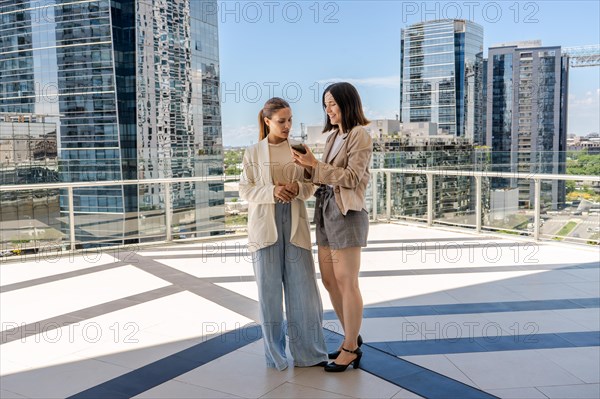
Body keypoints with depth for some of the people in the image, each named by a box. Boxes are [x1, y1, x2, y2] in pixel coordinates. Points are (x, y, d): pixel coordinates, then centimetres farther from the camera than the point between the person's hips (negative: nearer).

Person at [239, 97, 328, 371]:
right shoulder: (252, 153, 4)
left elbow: (309, 186, 9)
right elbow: (245, 190, 2)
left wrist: (297, 188, -13)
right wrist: (272, 191, -15)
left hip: (294, 222, 1)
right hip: (265, 224, -1)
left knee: (302, 285, 1)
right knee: (269, 288, 5)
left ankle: (308, 351, 14)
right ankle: (275, 353, 19)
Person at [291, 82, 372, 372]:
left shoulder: (360, 135, -7)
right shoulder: (333, 136, 16)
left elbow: (351, 177, -15)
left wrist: (316, 164, -17)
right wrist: (308, 168, -2)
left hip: (347, 214, -9)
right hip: (325, 211, 9)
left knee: (346, 282, 0)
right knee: (329, 280, 13)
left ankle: (351, 348, 14)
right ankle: (351, 337, 30)